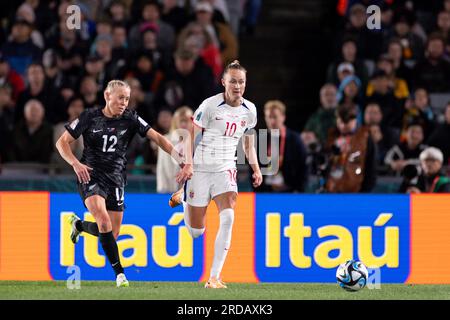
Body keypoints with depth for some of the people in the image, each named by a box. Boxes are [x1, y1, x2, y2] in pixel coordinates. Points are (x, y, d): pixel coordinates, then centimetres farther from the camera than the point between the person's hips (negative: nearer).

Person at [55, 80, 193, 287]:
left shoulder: (130, 119, -1)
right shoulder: (90, 117, -6)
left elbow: (158, 138, -6)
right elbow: (62, 142, -2)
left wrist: (183, 162, -17)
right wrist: (75, 163, -20)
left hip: (115, 179, 4)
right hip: (90, 176, -4)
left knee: (113, 233, 6)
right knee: (104, 221, -26)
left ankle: (78, 224, 37)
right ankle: (119, 272, -18)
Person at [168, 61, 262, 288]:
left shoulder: (249, 110, 3)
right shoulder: (210, 105, -13)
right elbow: (191, 135, -9)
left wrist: (255, 168, 12)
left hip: (226, 170, 3)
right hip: (201, 169, -3)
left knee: (228, 217, -21)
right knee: (196, 231, 4)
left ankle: (214, 277, -16)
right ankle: (182, 198, 41)